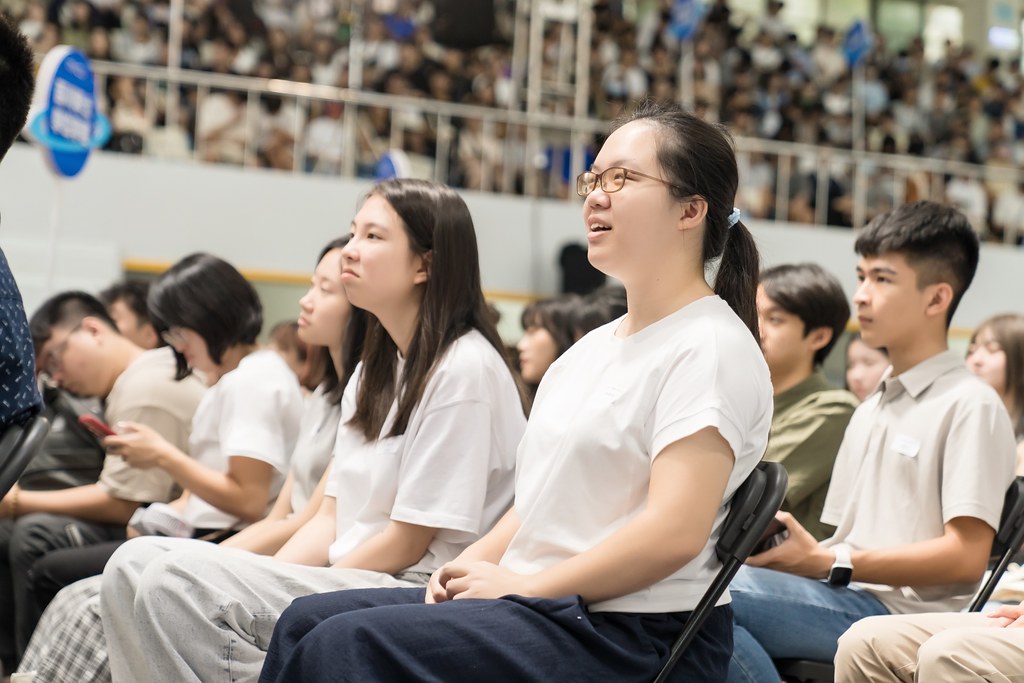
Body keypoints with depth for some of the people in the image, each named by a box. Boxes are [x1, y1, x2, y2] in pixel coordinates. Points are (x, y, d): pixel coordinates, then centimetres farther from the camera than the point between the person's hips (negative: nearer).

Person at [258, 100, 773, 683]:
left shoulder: (710, 347, -11)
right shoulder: (591, 349, 20)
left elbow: (674, 531, -21)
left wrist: (525, 585, -15)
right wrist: (472, 565, 2)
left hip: (629, 635, -9)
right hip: (548, 607, 9)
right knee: (307, 622, -1)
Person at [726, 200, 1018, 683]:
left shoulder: (970, 405, -1)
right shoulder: (870, 412, 25)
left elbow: (965, 556, -11)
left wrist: (831, 563, -13)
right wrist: (780, 548, 0)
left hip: (904, 614, -7)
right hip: (848, 602, 7)